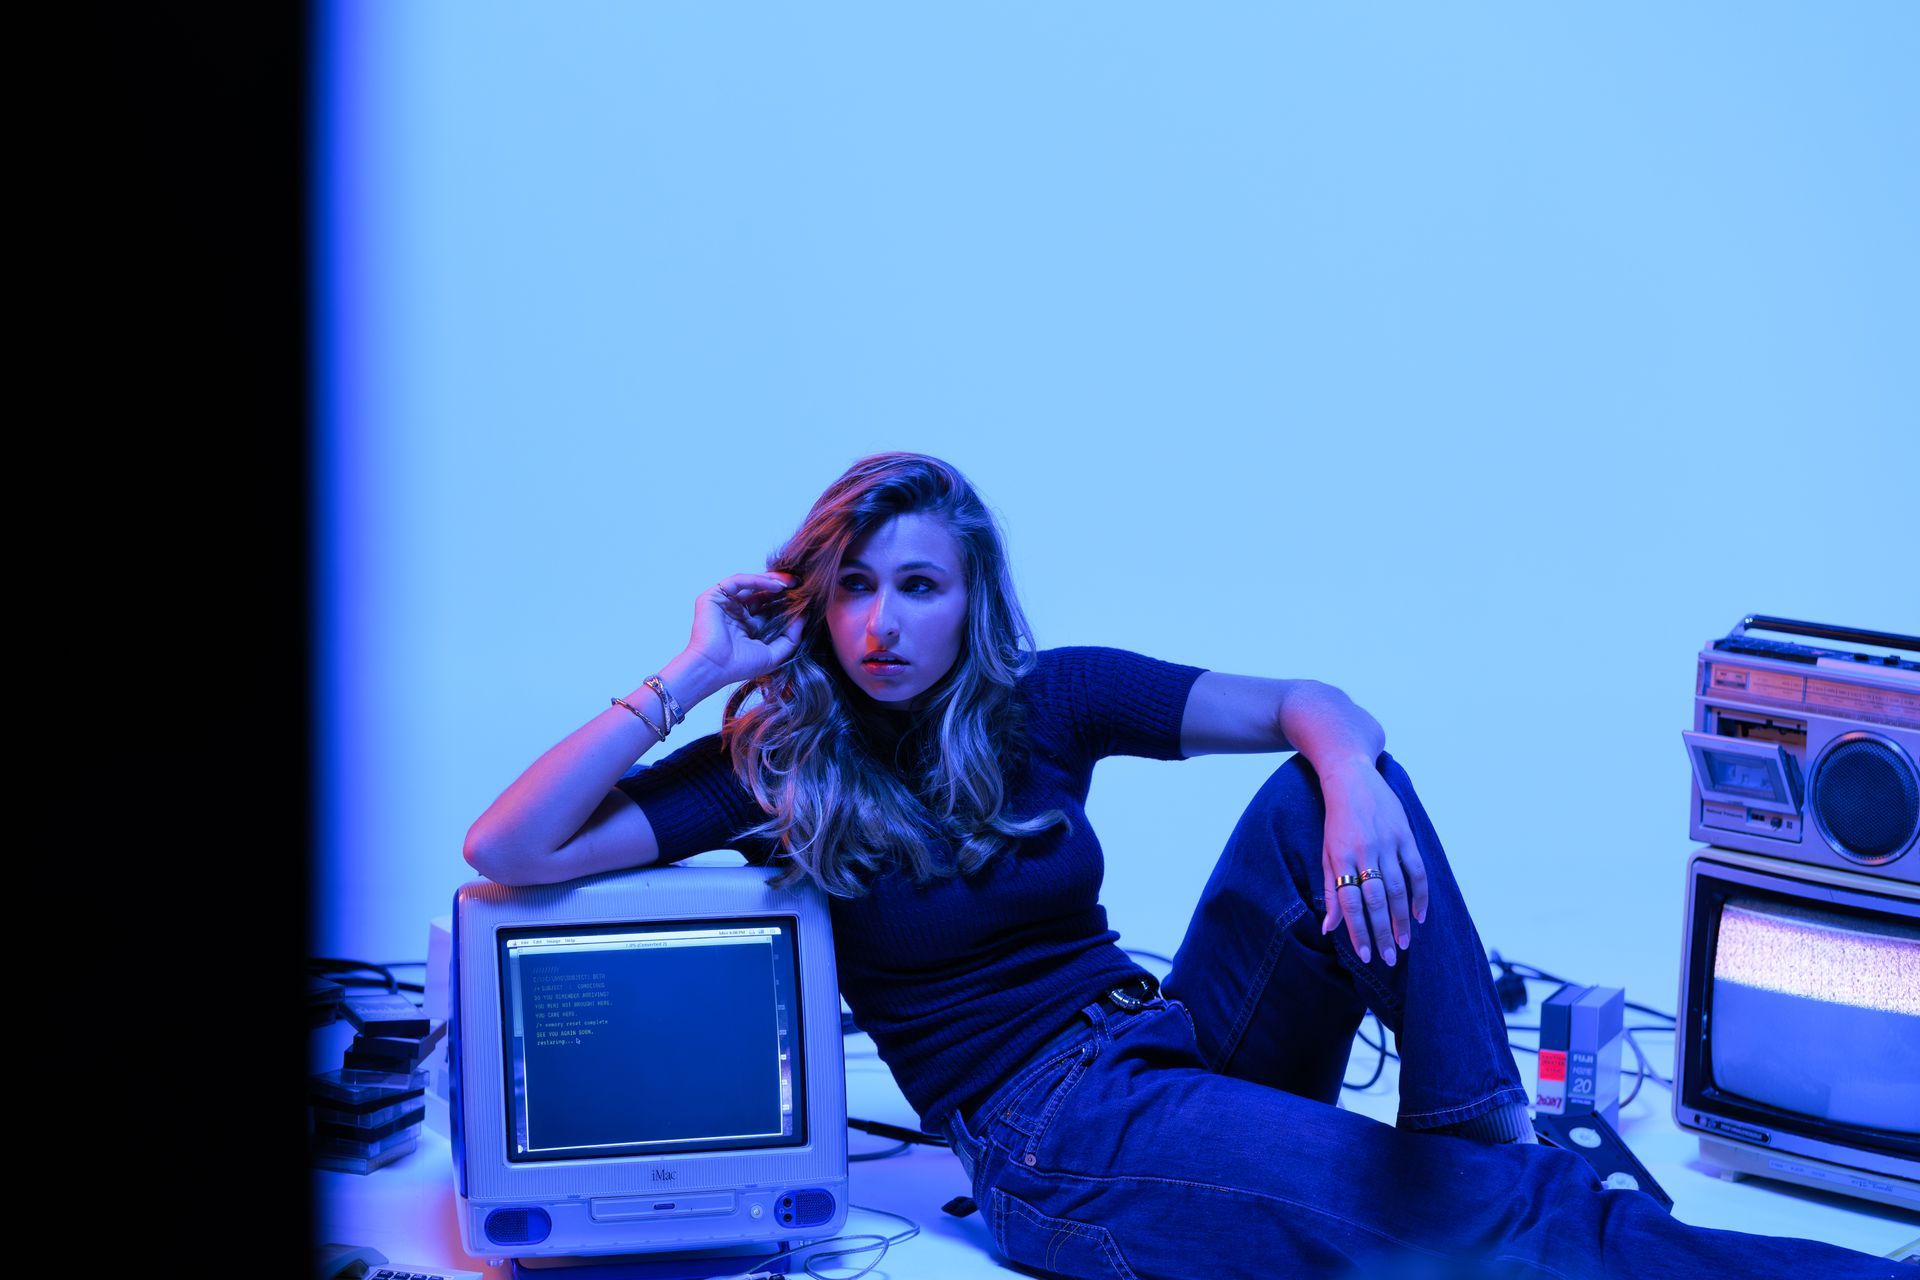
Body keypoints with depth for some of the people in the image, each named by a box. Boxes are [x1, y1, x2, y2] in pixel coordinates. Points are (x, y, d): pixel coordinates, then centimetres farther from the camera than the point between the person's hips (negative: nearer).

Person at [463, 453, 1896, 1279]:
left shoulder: (1046, 704, 6)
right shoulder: (777, 766, -2)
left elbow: (1306, 703, 0)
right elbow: (506, 849, -13)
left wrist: (1354, 785, -25)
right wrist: (695, 674, -14)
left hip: (1187, 1048, 5)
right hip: (1057, 1136, -5)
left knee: (1321, 790, -20)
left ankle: (1483, 1127, -25)